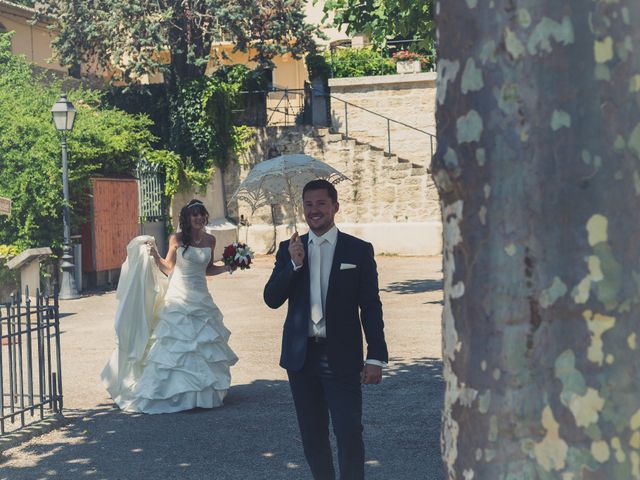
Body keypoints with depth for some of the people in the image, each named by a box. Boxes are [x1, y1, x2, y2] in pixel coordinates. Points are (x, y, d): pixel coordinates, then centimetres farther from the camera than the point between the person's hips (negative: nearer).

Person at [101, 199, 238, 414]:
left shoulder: (210, 240, 6)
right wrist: (154, 255, -16)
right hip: (179, 299, -4)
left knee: (204, 346, 6)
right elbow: (168, 268, -1)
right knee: (175, 346, -4)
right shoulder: (177, 239, -4)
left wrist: (228, 267, 4)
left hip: (201, 299, 4)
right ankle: (172, 394, 2)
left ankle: (204, 393, 16)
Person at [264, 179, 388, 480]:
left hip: (341, 357, -3)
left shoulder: (359, 250, 0)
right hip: (301, 355, 3)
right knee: (312, 433, 12)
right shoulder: (289, 250, 8)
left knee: (349, 432, -6)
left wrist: (376, 357, -6)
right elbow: (272, 299, 0)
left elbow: (371, 307, -1)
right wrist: (294, 264, -14)